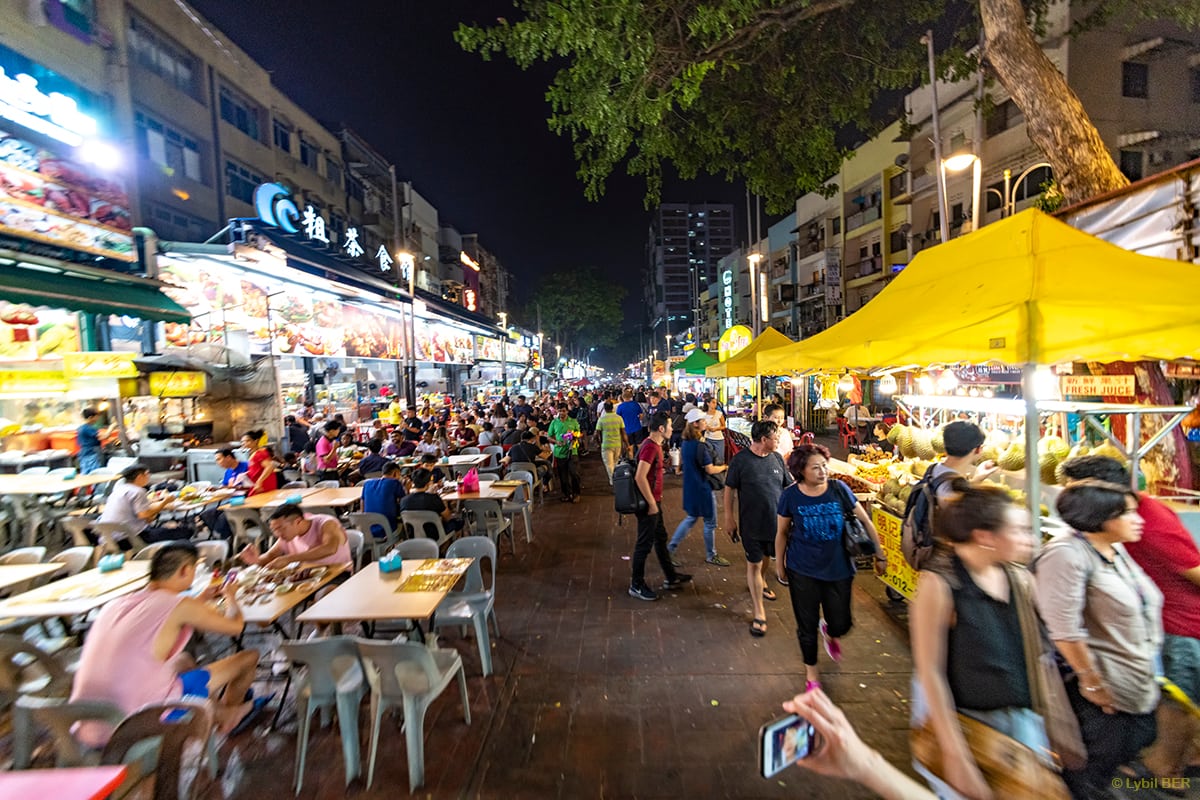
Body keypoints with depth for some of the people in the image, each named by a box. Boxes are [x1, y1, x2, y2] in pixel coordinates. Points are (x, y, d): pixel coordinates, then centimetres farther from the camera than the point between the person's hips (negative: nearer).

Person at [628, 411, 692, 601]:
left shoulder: (654, 445, 9)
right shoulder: (650, 447, -23)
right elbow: (640, 477, -29)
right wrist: (652, 503, -23)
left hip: (653, 501, 10)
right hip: (649, 504, -10)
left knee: (660, 538, 20)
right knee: (645, 543, 2)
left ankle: (671, 577, 36)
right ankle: (636, 585, 16)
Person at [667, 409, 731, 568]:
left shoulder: (686, 442, 3)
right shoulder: (700, 445, -24)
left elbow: (681, 461, 17)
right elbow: (710, 470, -21)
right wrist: (724, 467, -5)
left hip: (690, 486, 9)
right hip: (702, 488, -9)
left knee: (691, 518, 20)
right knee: (710, 522, 9)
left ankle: (670, 549, 21)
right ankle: (711, 555, 26)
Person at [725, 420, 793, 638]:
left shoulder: (777, 458, -2)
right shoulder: (740, 460, -15)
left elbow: (789, 487, 9)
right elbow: (730, 489, -8)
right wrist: (729, 517, -7)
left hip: (775, 520, 5)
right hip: (751, 523, -5)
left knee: (766, 557, 23)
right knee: (754, 563, 1)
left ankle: (761, 583, 53)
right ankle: (759, 613, 11)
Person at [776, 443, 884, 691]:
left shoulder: (839, 489, -12)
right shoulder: (791, 496, -13)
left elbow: (865, 521, 0)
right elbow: (782, 532, 1)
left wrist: (879, 554, 4)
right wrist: (779, 563, 8)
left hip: (838, 569, 1)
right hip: (802, 571, -1)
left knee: (841, 625, 8)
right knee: (807, 626, 11)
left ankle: (830, 632, 47)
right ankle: (811, 669, 38)